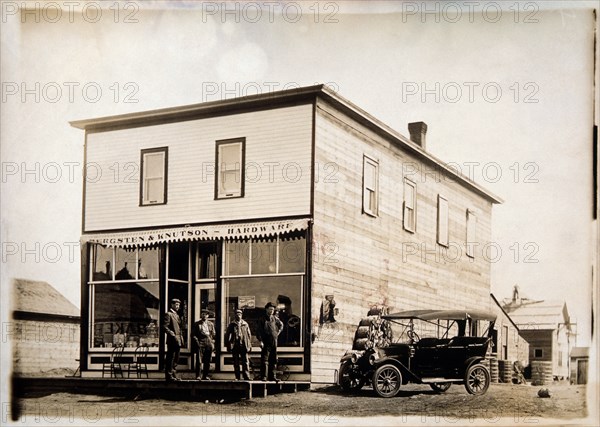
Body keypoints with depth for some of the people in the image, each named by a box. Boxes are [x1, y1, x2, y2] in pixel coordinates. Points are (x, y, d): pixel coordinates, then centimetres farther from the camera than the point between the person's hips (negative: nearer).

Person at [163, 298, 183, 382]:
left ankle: (173, 375, 16)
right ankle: (169, 375, -3)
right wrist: (173, 335, -19)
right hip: (172, 340, -9)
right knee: (170, 359, -6)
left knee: (175, 359, 11)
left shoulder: (177, 315, 22)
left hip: (178, 341, 9)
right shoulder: (168, 314, -6)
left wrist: (181, 338, 14)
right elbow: (165, 327, -14)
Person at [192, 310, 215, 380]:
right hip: (200, 343, -3)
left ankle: (205, 376, 7)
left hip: (209, 343, 3)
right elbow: (193, 334, 7)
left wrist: (212, 342, 4)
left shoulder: (211, 324, 18)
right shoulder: (197, 324, 10)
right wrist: (196, 340, -7)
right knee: (199, 361, -9)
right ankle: (198, 376, -7)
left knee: (207, 361, 1)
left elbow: (213, 334, 16)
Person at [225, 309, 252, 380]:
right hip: (235, 346, 0)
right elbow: (227, 335, 7)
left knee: (245, 362, -6)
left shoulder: (245, 324, 11)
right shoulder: (232, 325, 8)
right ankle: (237, 377, 9)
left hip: (244, 345, 0)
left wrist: (249, 345, 5)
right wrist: (229, 345, 0)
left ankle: (247, 377, -6)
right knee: (236, 363, 3)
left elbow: (248, 335, 11)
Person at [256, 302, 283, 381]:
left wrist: (278, 332, 17)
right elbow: (258, 331, -7)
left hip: (274, 342, 5)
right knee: (264, 360, -8)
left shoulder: (275, 318, 11)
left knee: (273, 360, 7)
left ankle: (272, 376, 14)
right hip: (266, 343, -5)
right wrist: (260, 341, -16)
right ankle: (264, 377, -7)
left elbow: (281, 325, 31)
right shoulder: (262, 319, -2)